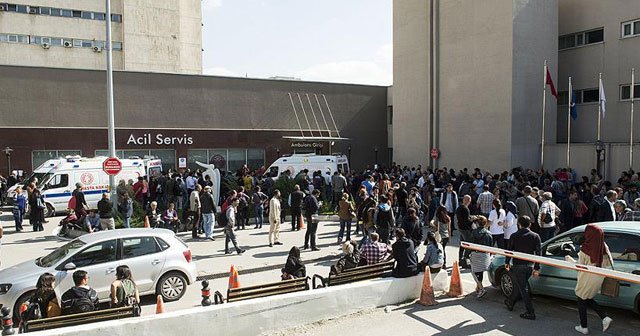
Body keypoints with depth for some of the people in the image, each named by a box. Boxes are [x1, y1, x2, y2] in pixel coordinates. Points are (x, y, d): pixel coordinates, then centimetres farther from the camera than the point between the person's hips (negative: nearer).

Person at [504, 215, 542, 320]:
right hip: (530, 266, 5)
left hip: (518, 266, -4)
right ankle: (510, 303, 38)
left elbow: (509, 250, -3)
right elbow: (538, 253, -2)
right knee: (518, 285, 21)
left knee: (523, 289, 1)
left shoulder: (514, 236, -10)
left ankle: (530, 313, 0)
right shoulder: (535, 236, -2)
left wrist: (507, 263, 12)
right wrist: (537, 268, 3)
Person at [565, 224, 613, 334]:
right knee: (589, 300, 27)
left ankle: (584, 328, 24)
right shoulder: (604, 248, -9)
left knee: (582, 302, 14)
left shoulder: (585, 249, -23)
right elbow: (609, 265, -2)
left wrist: (569, 259, 1)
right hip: (598, 280, 5)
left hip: (586, 281, -5)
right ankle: (605, 318, 13)